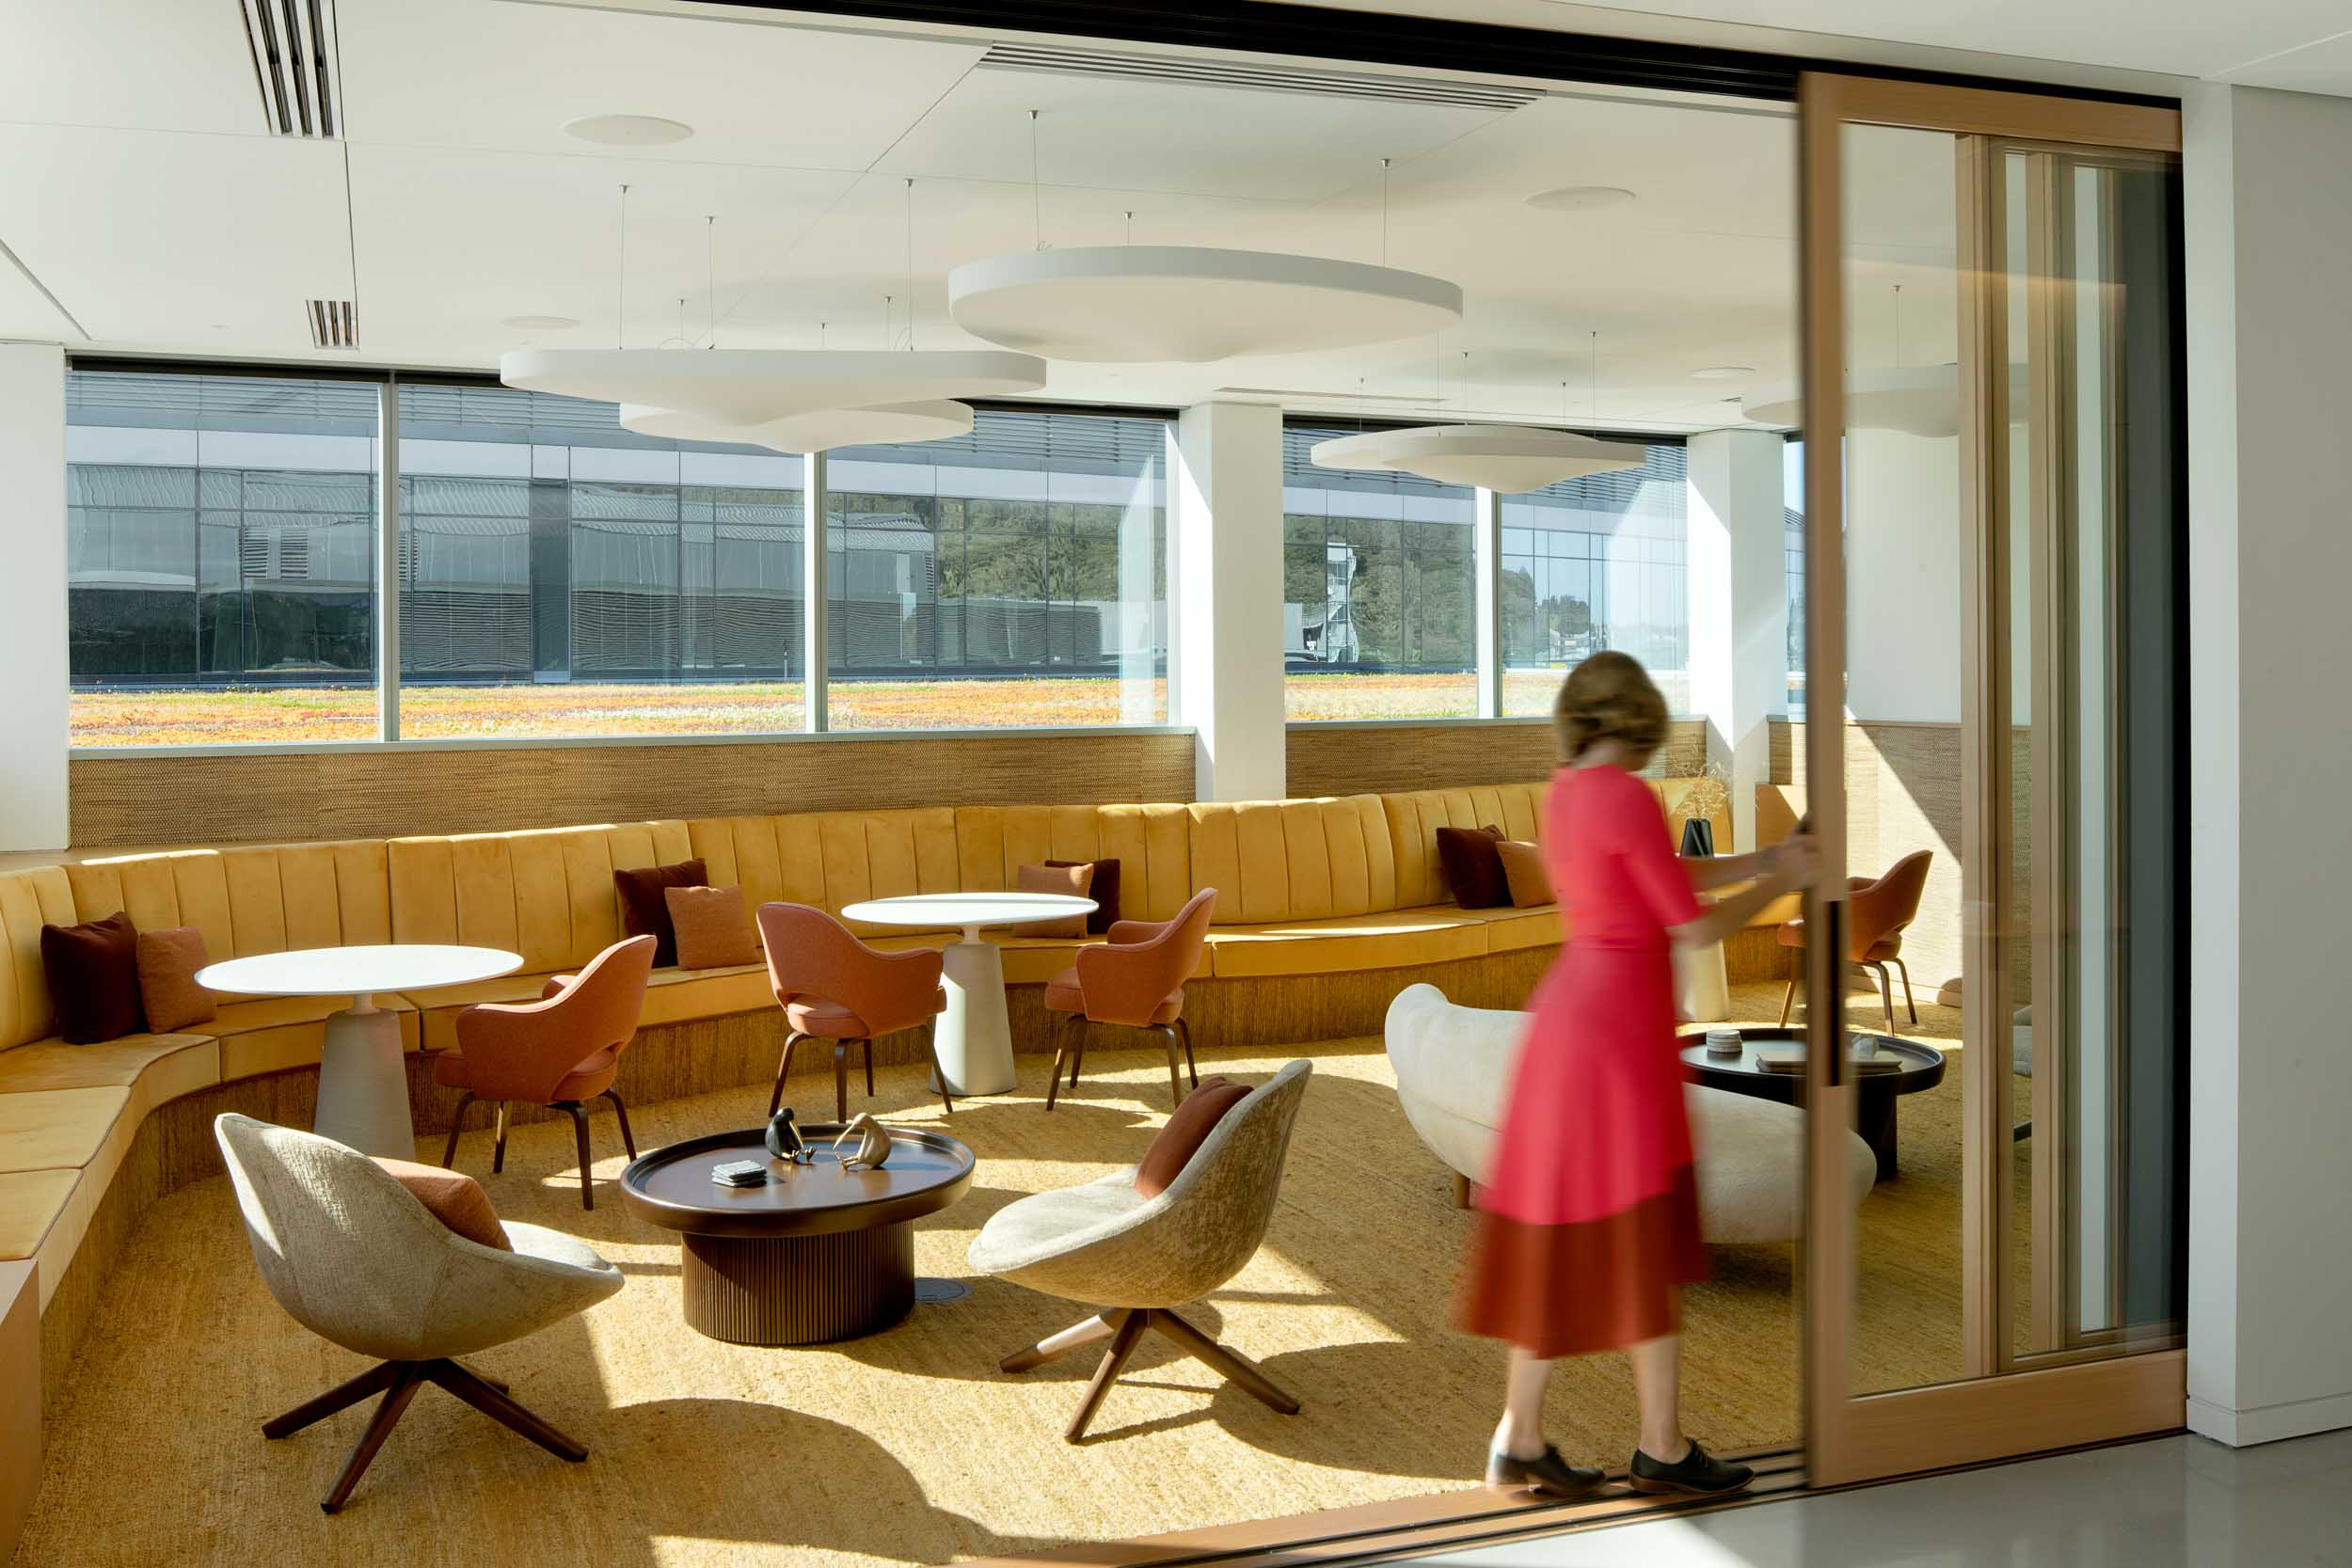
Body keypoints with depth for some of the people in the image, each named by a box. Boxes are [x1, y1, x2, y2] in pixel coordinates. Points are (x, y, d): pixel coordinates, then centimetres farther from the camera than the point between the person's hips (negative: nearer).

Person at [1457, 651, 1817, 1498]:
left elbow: (1670, 876, 18)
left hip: (1570, 1010, 9)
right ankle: (1662, 1448, 17)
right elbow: (1694, 926, -12)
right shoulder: (1629, 798, -16)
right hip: (1619, 1023, -8)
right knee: (1642, 1237, 4)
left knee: (1557, 1239, 12)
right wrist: (1778, 885, 3)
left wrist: (1770, 857, 21)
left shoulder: (1565, 792, 10)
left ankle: (1520, 1442, 19)